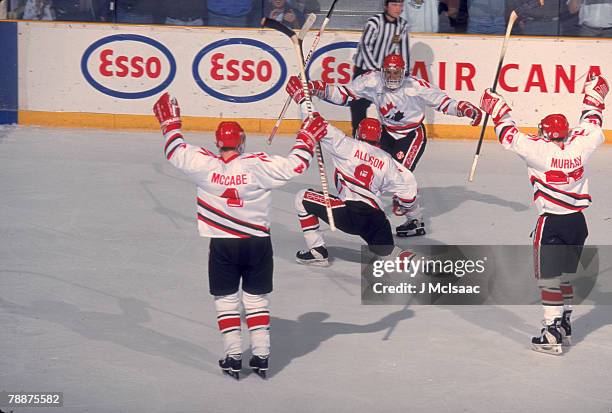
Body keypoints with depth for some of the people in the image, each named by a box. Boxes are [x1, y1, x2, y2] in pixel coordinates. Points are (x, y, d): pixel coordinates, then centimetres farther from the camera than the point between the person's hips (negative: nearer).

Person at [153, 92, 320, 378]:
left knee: (226, 300, 11)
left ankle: (233, 357, 5)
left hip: (222, 245, 0)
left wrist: (170, 121, 17)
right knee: (256, 299, 12)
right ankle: (261, 356, 9)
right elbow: (295, 165, -12)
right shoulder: (258, 166, -14)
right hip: (258, 244, 0)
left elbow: (176, 151, 3)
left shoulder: (204, 166, -11)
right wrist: (307, 135, 0)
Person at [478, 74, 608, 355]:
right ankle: (565, 325, 27)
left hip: (552, 223, -6)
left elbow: (511, 137, -6)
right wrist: (594, 97, 31)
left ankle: (552, 334, -6)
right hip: (577, 221, 6)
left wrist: (497, 110, 8)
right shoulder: (579, 147, -1)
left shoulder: (541, 151, -13)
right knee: (565, 274, 20)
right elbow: (592, 128, 18)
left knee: (549, 277, -2)